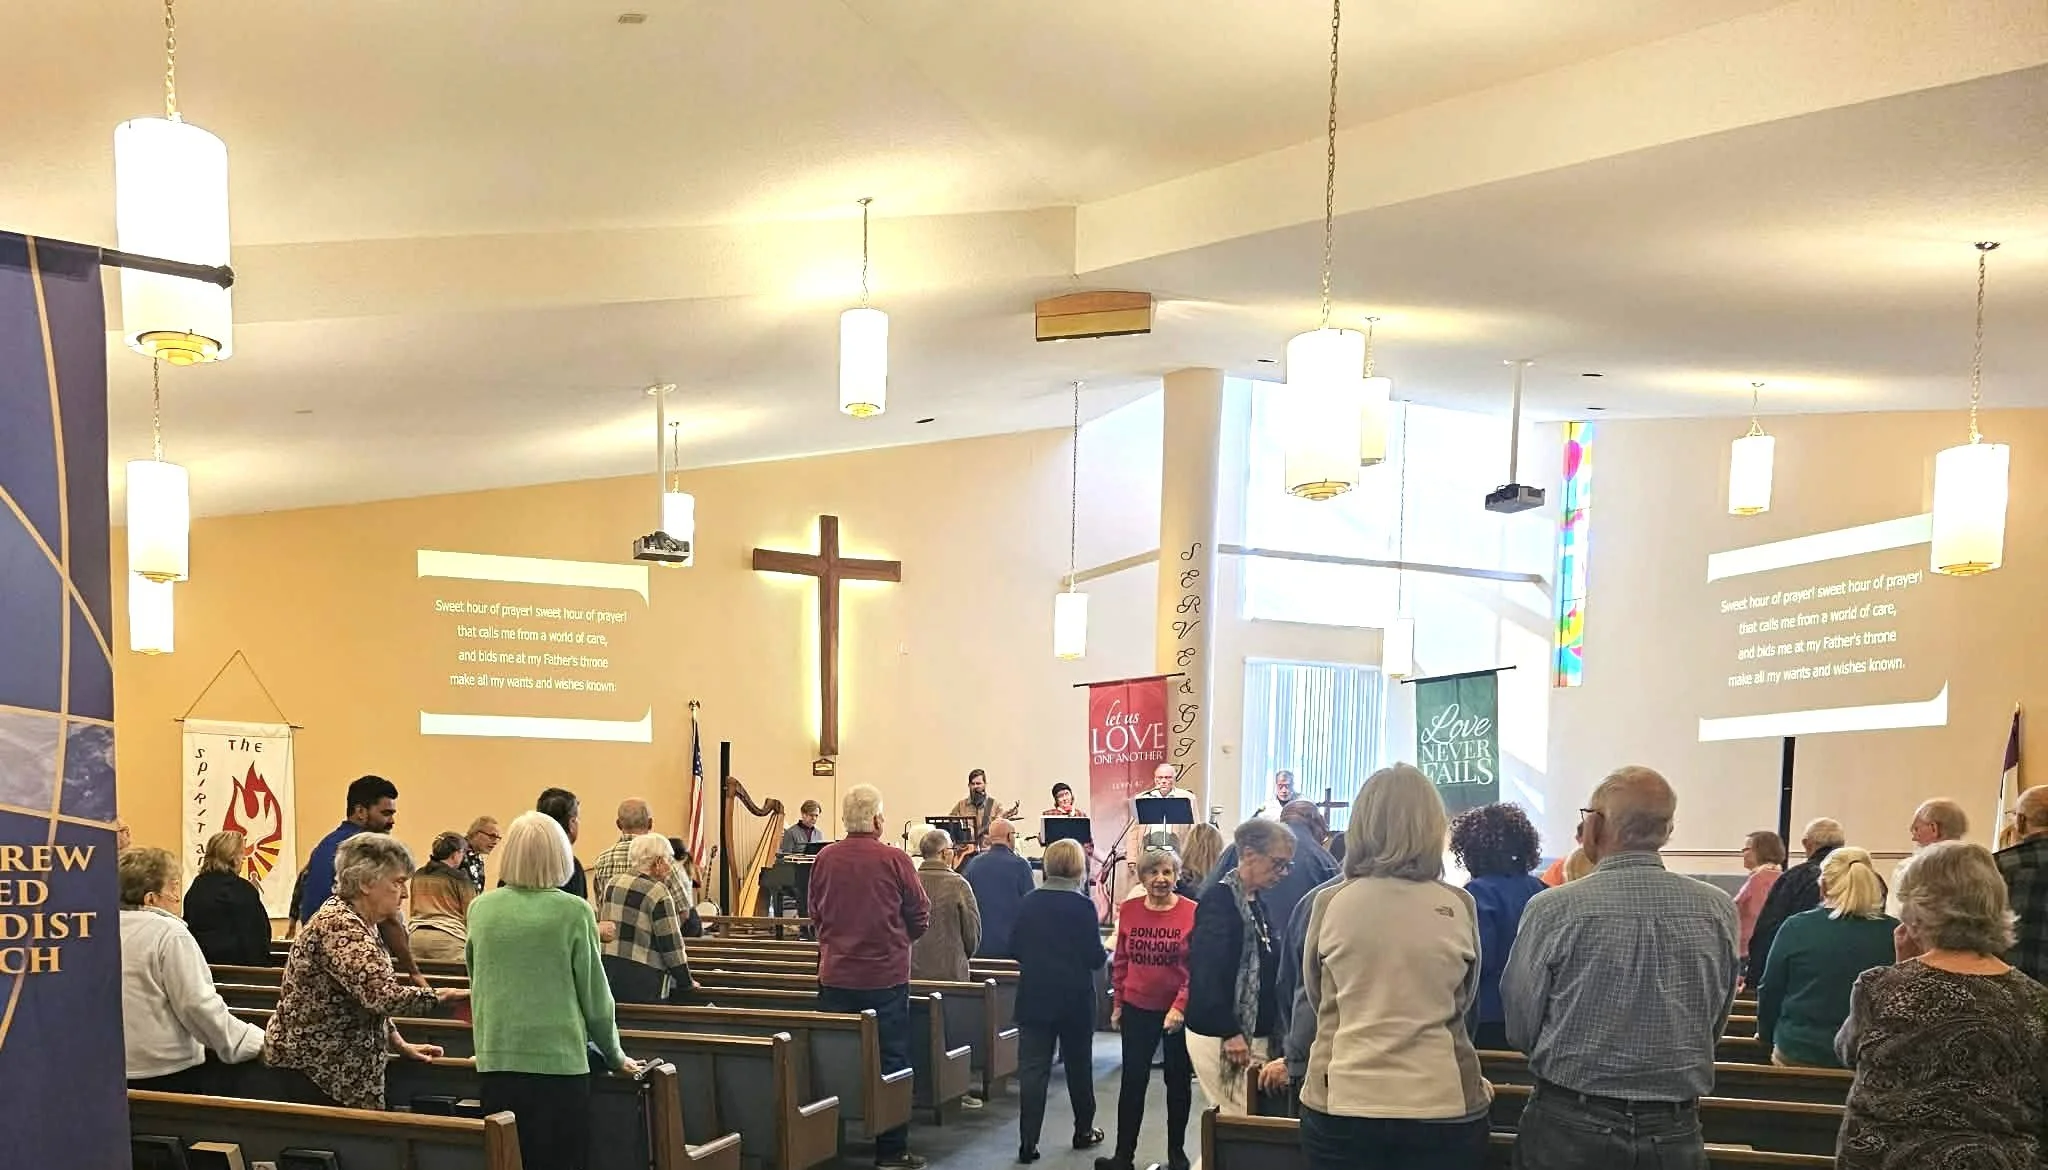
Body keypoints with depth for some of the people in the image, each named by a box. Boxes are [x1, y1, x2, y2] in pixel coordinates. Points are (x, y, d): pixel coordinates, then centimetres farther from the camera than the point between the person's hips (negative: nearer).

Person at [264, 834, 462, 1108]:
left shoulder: (359, 923, 12)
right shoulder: (339, 924, -20)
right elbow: (382, 995, -30)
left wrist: (400, 1045, 13)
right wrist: (445, 994, -20)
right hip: (312, 1067, -10)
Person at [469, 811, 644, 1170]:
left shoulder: (481, 909, 3)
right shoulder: (574, 911, -8)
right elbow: (595, 994, -2)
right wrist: (614, 1055, 12)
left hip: (495, 1060, 3)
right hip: (557, 1061, -3)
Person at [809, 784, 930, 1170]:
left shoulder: (825, 859, -2)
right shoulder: (894, 860, -12)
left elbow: (815, 914, 10)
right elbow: (921, 916, -4)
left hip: (834, 976, 4)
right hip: (885, 976, -3)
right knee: (889, 1062, 5)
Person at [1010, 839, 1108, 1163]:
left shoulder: (1028, 902, 0)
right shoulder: (1082, 905, -12)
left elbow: (1017, 949, 7)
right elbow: (1095, 957, -12)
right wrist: (1108, 955, 10)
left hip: (1034, 997, 2)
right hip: (1075, 999, -2)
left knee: (1033, 1069, 1)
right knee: (1078, 1066, 14)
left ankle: (1028, 1141, -5)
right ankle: (1083, 1131, 28)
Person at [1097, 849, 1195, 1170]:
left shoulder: (1192, 913, -11)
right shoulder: (1129, 910, -1)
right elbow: (1121, 961, 8)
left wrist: (1180, 1006, -18)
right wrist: (1117, 1004, 9)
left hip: (1179, 1013, -2)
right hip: (1137, 1010, 2)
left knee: (1178, 1082, 12)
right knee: (1133, 1082, 5)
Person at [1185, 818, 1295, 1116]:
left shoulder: (1256, 902, 14)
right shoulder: (1219, 899, -14)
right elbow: (1208, 973, -20)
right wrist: (1230, 1034, -21)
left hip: (1253, 1033, 9)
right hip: (1221, 1036, -9)